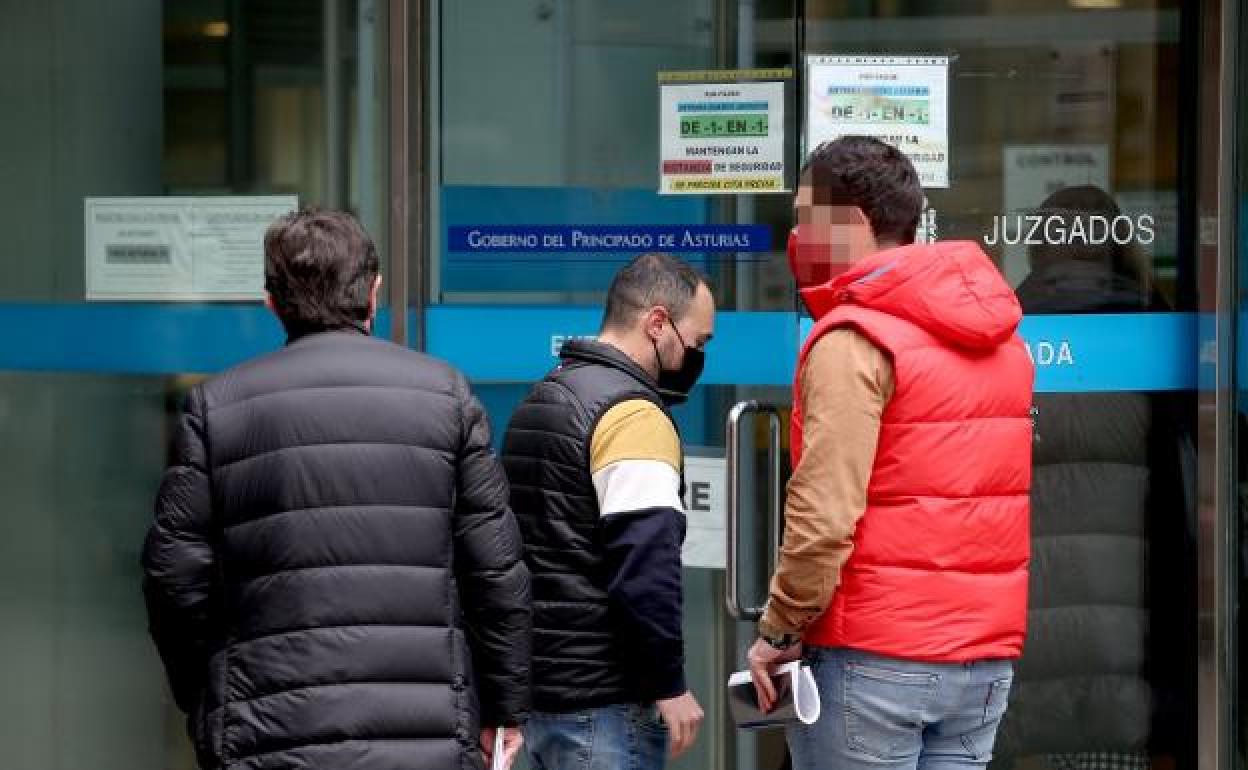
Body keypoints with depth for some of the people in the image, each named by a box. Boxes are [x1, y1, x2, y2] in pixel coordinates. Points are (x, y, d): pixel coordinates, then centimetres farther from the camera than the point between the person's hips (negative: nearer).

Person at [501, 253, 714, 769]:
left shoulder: (541, 399, 17)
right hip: (605, 700, -9)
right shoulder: (633, 414, -14)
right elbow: (645, 567, -22)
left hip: (537, 689, 9)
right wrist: (669, 686, -14)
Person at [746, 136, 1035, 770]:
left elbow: (824, 513, -20)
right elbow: (1000, 491, 14)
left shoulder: (852, 340, -12)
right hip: (988, 658, 8)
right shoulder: (999, 336, 13)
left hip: (874, 656, -7)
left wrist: (778, 632, -10)